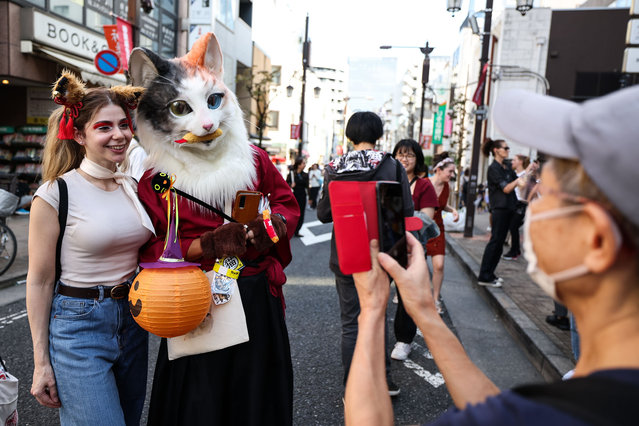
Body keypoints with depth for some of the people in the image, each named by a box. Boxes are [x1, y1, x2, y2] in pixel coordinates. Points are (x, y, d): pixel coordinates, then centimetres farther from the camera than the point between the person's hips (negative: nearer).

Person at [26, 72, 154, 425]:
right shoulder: (55, 194, -12)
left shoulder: (133, 187, 4)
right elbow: (39, 281, -9)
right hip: (78, 325, -5)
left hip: (132, 318, 6)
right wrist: (41, 362, -7)